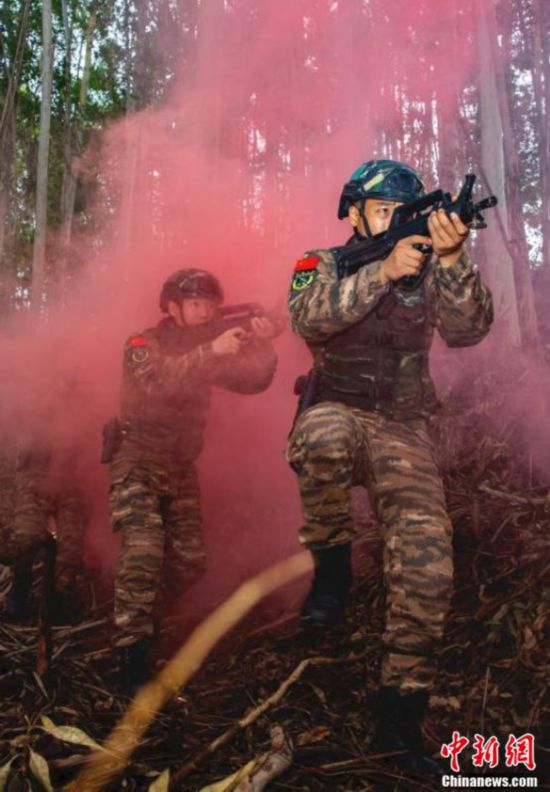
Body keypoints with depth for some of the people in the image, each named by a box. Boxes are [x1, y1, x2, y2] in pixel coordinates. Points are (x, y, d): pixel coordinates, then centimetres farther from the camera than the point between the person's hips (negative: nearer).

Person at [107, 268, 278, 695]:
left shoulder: (207, 350, 11)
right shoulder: (143, 344, -7)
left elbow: (252, 381, 0)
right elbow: (156, 381, -29)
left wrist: (262, 346, -19)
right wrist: (211, 351, -38)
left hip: (181, 466, 6)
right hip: (137, 459, -6)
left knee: (191, 560, 4)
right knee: (144, 551, -22)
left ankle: (148, 619, 28)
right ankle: (133, 657, -17)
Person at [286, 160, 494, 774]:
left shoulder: (427, 270, 9)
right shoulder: (323, 264, 4)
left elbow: (467, 329, -9)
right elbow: (309, 317, -18)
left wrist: (451, 259, -24)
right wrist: (384, 271, -29)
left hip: (402, 430, 2)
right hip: (334, 414, -2)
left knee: (428, 564, -14)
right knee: (326, 435, -39)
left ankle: (401, 714, 5)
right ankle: (332, 566, -12)